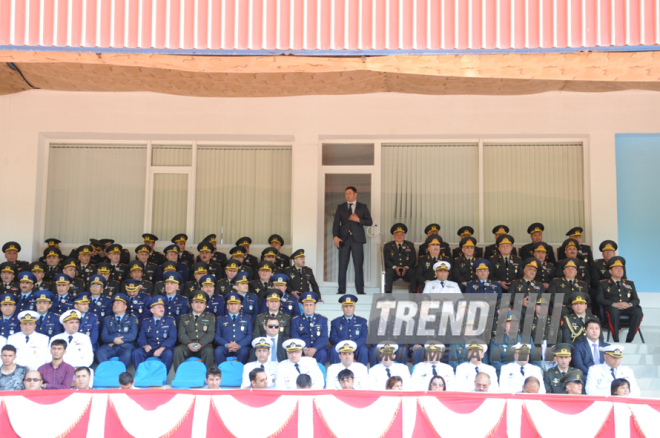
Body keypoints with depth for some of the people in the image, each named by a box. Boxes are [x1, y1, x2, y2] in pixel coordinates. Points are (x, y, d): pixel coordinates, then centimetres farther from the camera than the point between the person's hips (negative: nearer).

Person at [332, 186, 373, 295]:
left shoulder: (362, 207, 10)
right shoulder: (340, 207, 12)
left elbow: (370, 222, 5)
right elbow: (336, 223, 4)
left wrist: (358, 220, -11)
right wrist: (335, 236, -10)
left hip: (357, 239, -1)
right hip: (344, 239, 1)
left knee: (358, 265, -1)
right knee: (342, 266, -1)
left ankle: (360, 290, 4)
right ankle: (341, 290, 5)